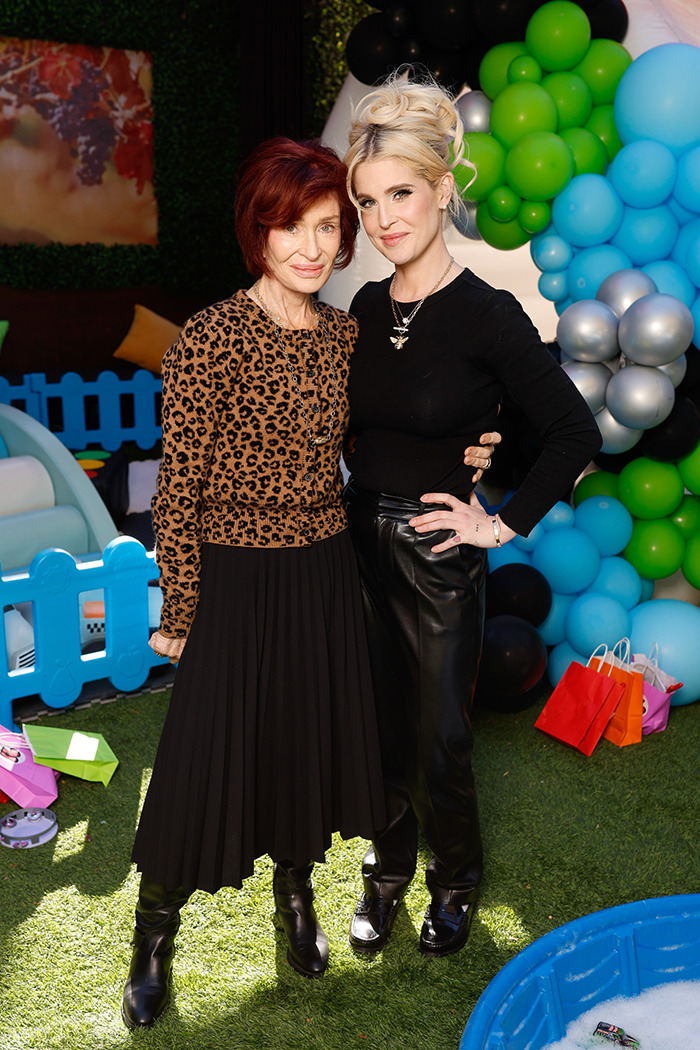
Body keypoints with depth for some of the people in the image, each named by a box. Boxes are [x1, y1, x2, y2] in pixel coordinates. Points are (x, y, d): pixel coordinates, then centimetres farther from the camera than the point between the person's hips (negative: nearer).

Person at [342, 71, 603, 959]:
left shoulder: (487, 315, -14)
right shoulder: (367, 305, 3)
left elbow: (575, 434, -13)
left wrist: (503, 524, -12)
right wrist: (364, 507, 9)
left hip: (439, 560, -5)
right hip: (359, 546, 5)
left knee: (440, 739, 10)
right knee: (380, 728, 16)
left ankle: (455, 884, 36)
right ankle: (387, 875, 38)